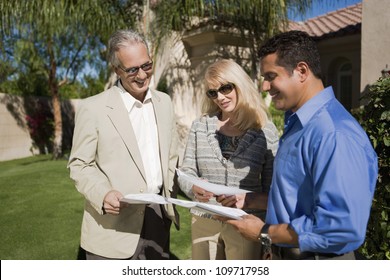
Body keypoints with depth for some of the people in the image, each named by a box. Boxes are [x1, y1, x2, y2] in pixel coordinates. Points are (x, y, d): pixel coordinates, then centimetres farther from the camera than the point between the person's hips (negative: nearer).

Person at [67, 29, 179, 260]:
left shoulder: (164, 102, 7)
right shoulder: (93, 109, -9)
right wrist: (103, 194, -23)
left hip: (158, 222, 5)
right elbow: (80, 164, -6)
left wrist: (170, 200, 5)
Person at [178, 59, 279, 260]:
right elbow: (185, 173, 4)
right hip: (204, 221, 2)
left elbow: (273, 192, -3)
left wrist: (246, 201, -22)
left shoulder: (267, 131, -6)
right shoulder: (200, 126, 1)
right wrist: (195, 189, -18)